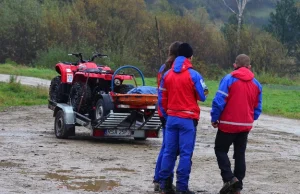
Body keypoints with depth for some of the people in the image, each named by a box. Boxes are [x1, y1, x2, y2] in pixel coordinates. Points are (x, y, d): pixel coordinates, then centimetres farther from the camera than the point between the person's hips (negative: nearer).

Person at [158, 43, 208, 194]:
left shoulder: (167, 75, 5)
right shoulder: (194, 75, -9)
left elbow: (162, 98, 8)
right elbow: (202, 97, -4)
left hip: (172, 118, 5)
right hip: (188, 119, -5)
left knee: (169, 151, 9)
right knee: (186, 153, -2)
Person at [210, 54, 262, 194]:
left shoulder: (229, 79, -11)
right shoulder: (256, 84, 6)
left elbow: (219, 101, -15)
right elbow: (258, 108, 10)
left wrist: (214, 119, -5)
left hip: (228, 124, -5)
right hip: (245, 125, 5)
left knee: (220, 150, 8)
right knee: (240, 154, 13)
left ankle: (229, 177, -10)